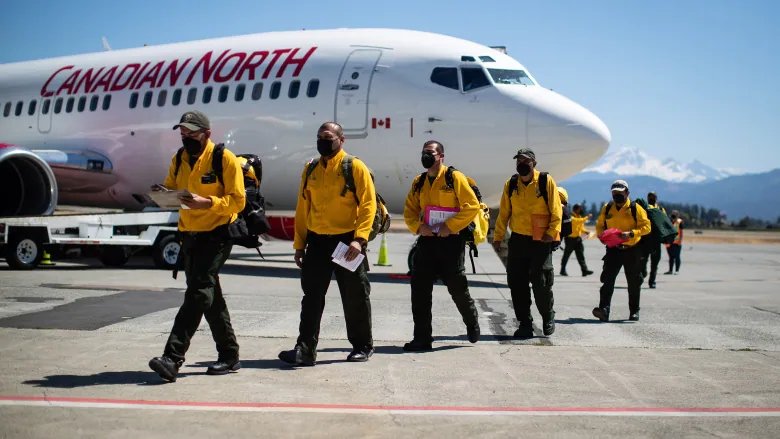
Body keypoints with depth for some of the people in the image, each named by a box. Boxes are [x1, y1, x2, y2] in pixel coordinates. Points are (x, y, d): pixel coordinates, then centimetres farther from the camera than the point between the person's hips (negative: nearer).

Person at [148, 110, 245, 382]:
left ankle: (173, 357, -20)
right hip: (190, 235, 8)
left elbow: (238, 200, -13)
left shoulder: (225, 159, -10)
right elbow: (170, 189, 17)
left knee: (198, 291, -15)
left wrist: (208, 202, -28)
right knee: (210, 297, 12)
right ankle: (229, 356, 22)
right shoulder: (179, 160, 11)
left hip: (216, 235, -7)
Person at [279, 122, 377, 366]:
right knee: (312, 297, 2)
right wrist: (299, 244, 9)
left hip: (347, 243, -4)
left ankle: (362, 346, 21)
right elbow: (302, 208, 13)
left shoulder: (355, 167, -5)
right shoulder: (310, 169, 10)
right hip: (317, 242, 4)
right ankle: (305, 350, 4)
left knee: (355, 298, 6)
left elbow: (368, 204, -11)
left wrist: (359, 239, -21)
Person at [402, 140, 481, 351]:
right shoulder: (419, 182, 11)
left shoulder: (455, 177, -6)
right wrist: (418, 226, -6)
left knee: (457, 288, 3)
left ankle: (472, 324, 32)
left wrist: (450, 226, -18)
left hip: (450, 241, -5)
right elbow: (409, 211, 14)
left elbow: (472, 206, -11)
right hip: (426, 241, 5)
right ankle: (422, 337, 7)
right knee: (419, 288, 0)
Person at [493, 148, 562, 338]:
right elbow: (504, 212, 9)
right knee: (517, 283, 3)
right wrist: (498, 236, 7)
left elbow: (556, 210, -5)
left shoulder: (546, 181, -5)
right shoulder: (511, 184, 6)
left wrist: (552, 232, -13)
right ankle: (525, 324, 14)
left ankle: (548, 318, 23)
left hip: (541, 241, -4)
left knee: (541, 283, -2)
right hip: (518, 240, 4)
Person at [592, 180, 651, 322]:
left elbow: (646, 226, -9)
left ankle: (634, 311, 23)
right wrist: (602, 234, -8)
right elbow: (599, 226, 15)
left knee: (634, 282, 9)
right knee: (608, 279, -12)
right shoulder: (607, 208, 5)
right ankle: (604, 309, -20)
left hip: (632, 250, -2)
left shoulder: (636, 208, -6)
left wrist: (631, 233, -24)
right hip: (613, 249, 2)